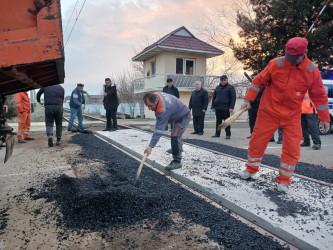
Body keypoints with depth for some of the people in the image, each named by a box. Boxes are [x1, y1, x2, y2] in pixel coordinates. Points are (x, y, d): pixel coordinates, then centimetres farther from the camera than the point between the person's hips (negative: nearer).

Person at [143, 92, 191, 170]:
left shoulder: (163, 110, -42)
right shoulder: (155, 95, -17)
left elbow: (159, 130, -46)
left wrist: (151, 146, -49)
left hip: (184, 117, -11)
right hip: (178, 114, 11)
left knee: (175, 136, -26)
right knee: (176, 134, 30)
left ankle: (177, 161, -16)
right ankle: (178, 149, 57)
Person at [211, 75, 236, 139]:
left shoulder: (230, 87, 1)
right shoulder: (217, 88, 15)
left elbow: (233, 98, -4)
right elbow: (214, 98, 18)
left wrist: (231, 107, -13)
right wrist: (213, 106, 10)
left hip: (226, 108, -5)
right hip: (217, 108, 5)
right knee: (218, 121, 10)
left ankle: (228, 134, 6)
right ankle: (217, 133, 19)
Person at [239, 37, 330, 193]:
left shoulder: (312, 71, -4)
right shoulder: (276, 64, -8)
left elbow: (319, 95, 5)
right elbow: (259, 81, 1)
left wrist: (324, 117, 7)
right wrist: (248, 99, -4)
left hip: (292, 116, 1)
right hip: (268, 112, -1)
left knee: (292, 149, -3)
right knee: (257, 141, 4)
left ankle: (284, 180, 15)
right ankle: (250, 170, 27)